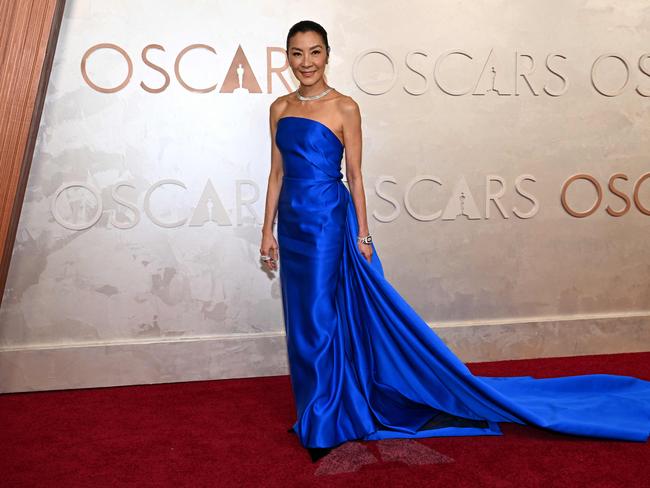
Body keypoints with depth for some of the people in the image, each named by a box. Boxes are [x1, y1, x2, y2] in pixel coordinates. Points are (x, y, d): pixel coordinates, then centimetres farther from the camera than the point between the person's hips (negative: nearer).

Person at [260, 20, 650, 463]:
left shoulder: (344, 107, -7)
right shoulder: (280, 108, 10)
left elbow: (354, 174, -6)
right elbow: (277, 173, 12)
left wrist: (362, 235, -8)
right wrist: (268, 230, 8)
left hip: (328, 222, -6)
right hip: (293, 224, 6)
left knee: (318, 321, 0)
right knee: (302, 322, 13)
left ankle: (322, 423, 17)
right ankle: (318, 412, 30)